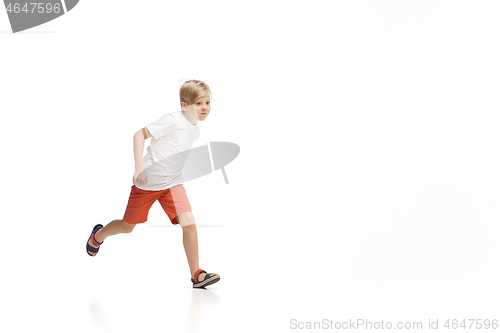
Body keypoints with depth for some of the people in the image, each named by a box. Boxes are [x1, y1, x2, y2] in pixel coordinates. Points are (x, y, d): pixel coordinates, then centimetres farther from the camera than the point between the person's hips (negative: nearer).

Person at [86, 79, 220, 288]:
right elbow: (140, 134, -18)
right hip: (147, 183, -5)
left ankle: (196, 275, -9)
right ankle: (98, 235, 45)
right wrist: (139, 167, -24)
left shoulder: (196, 130, 3)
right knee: (127, 226, 12)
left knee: (189, 222, -15)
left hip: (173, 183, 5)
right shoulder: (173, 120, -20)